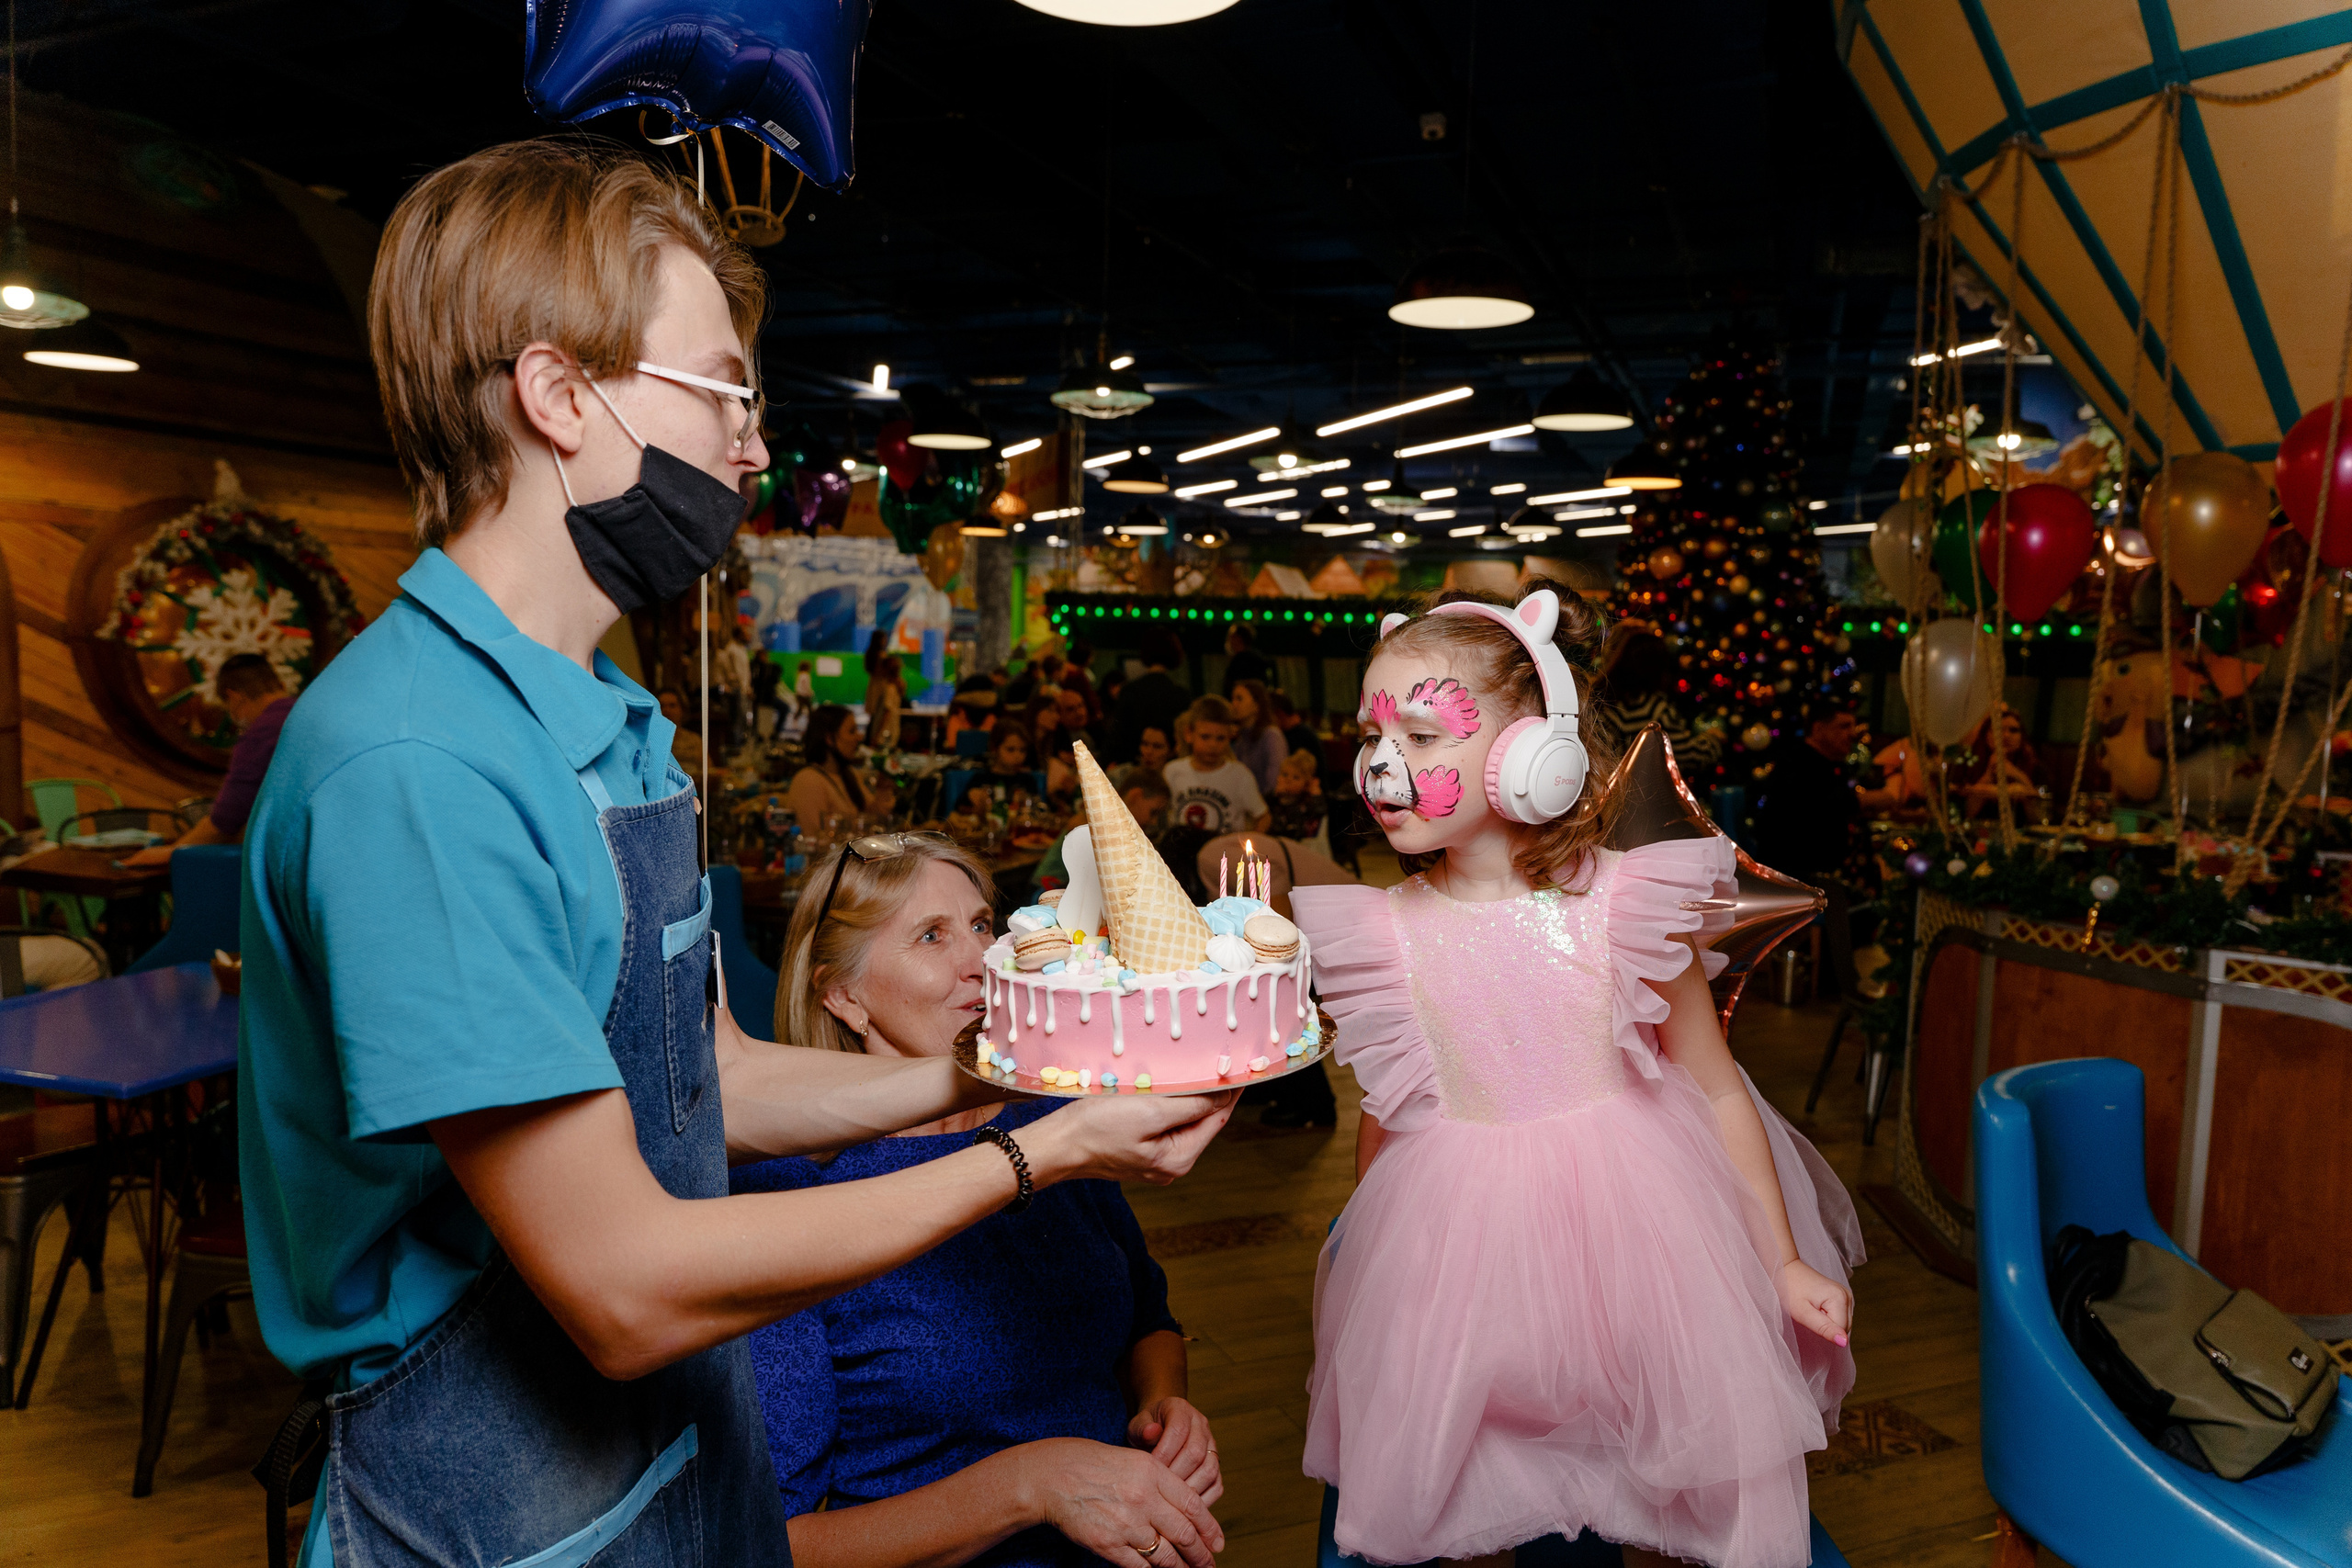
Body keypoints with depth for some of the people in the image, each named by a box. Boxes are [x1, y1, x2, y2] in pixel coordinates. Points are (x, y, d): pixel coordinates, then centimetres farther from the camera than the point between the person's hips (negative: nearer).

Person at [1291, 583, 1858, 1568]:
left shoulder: (1623, 903, -13)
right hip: (1462, 1231, 1)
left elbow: (1717, 1088, -2)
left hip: (1630, 1209, -1)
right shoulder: (1385, 932, -7)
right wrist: (1363, 1274, 15)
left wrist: (1784, 1264, 3)